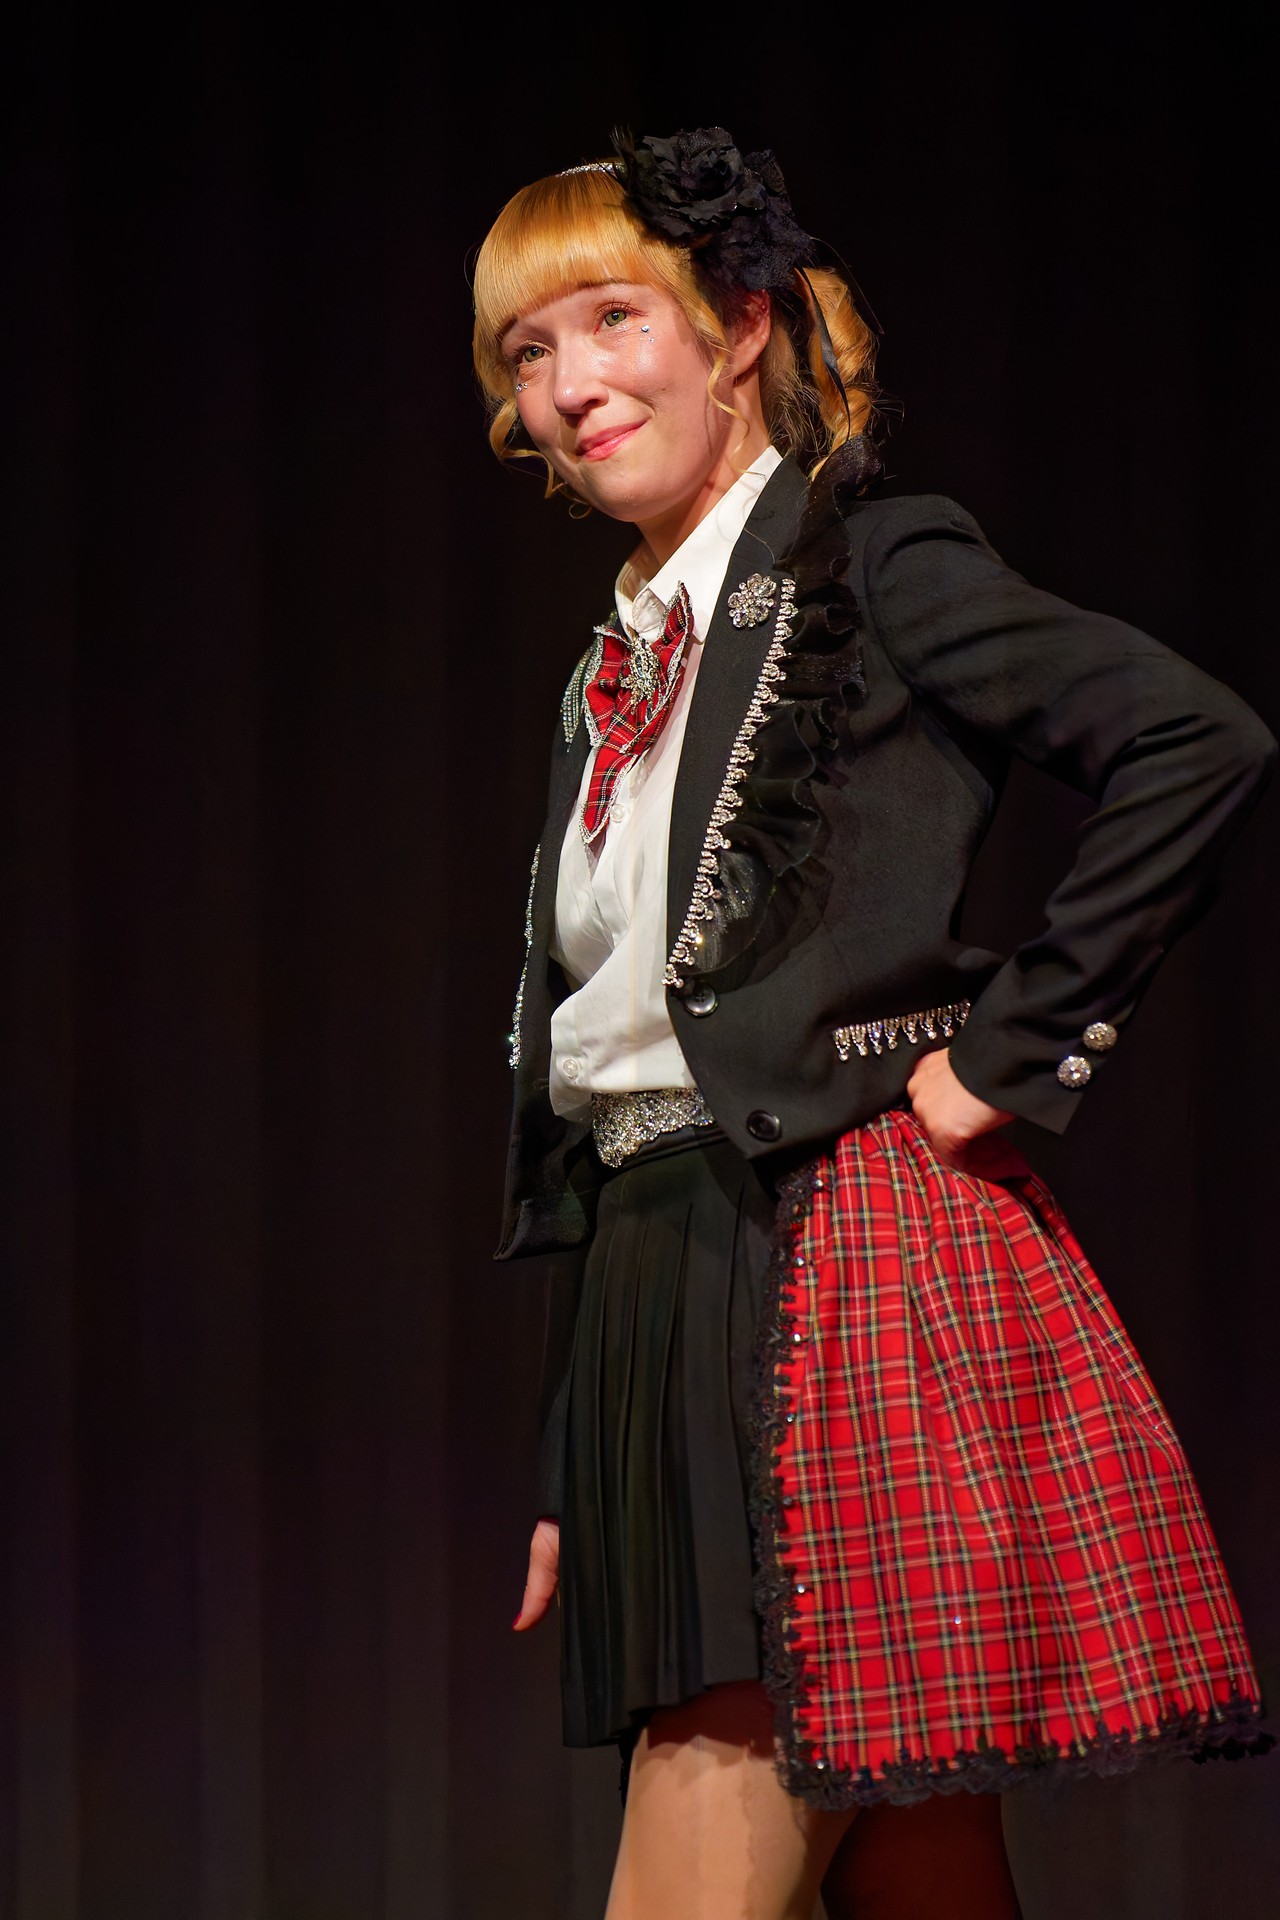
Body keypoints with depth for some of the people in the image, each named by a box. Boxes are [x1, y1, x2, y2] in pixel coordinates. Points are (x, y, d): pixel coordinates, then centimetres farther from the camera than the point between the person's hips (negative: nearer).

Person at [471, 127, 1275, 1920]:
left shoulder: (866, 562, -3)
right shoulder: (618, 671, 19)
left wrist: (1013, 1046, -13)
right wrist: (568, 1482, 19)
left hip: (845, 1241, -8)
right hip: (668, 1278, 8)